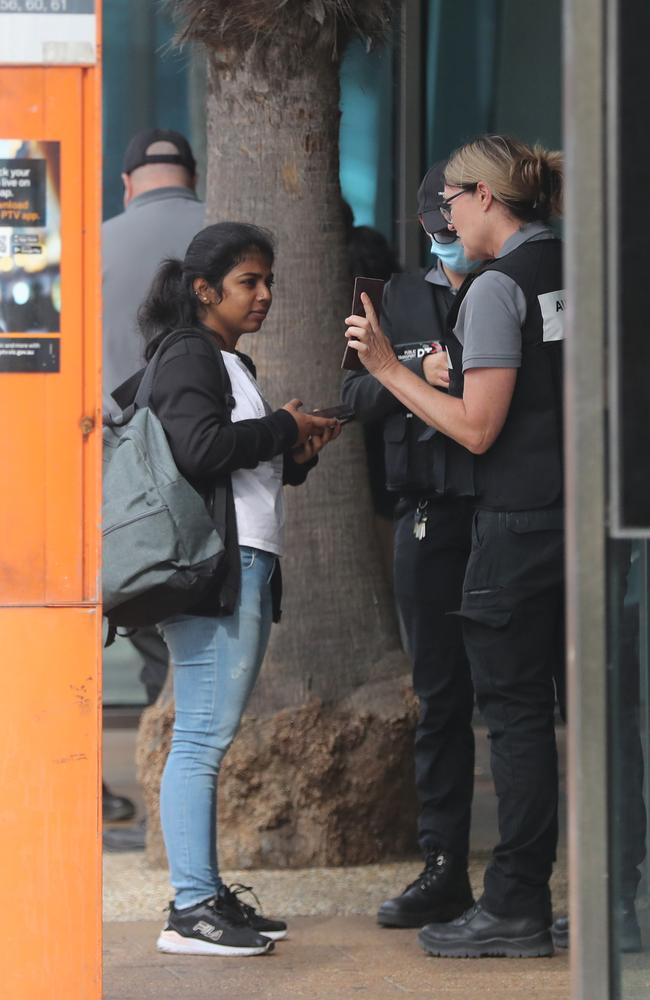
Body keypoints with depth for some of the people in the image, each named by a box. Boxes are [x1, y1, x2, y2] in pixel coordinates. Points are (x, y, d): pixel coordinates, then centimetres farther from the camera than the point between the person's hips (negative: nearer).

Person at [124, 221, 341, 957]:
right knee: (202, 736, -12)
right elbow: (200, 446, -23)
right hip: (213, 567, -10)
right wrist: (284, 427, -11)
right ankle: (191, 909, -14)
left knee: (209, 736, 10)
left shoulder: (233, 365, 24)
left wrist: (297, 453, 11)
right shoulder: (188, 358, -7)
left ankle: (208, 893, 12)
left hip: (249, 567, 10)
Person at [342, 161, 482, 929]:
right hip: (430, 515, 3)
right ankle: (443, 870, 11)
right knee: (441, 694, 7)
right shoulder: (402, 299, 14)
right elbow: (358, 395, 6)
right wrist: (416, 373, -13)